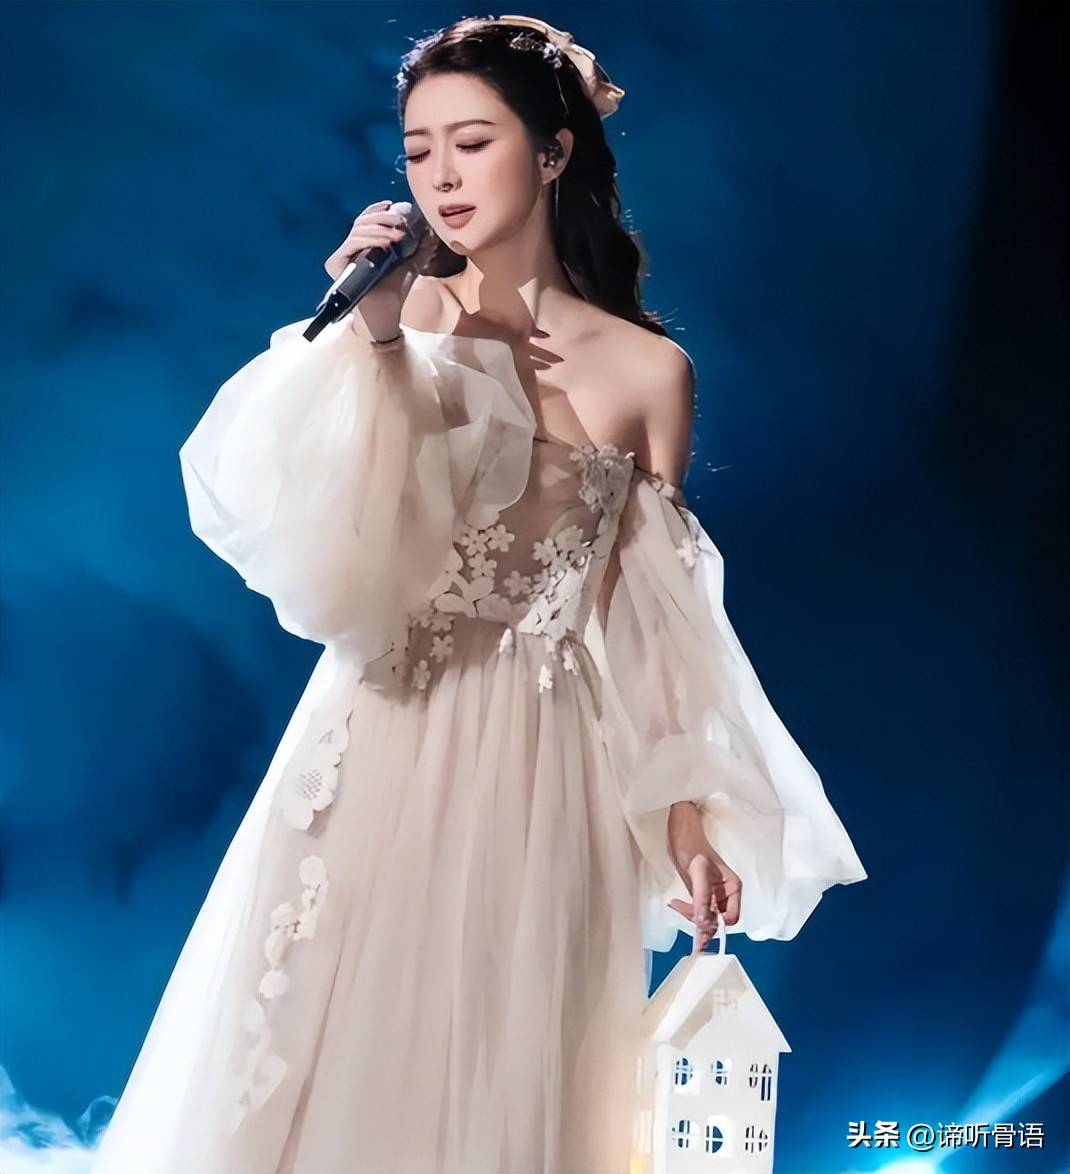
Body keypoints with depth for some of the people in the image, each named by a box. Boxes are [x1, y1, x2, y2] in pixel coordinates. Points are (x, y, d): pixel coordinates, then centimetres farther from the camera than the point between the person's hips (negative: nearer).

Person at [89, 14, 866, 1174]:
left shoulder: (647, 369, 1)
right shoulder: (394, 317, -1)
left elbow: (652, 614, 5)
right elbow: (318, 551, -10)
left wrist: (686, 813, 3)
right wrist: (367, 336, -16)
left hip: (540, 769, 0)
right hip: (381, 749, 0)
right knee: (333, 1069, 7)